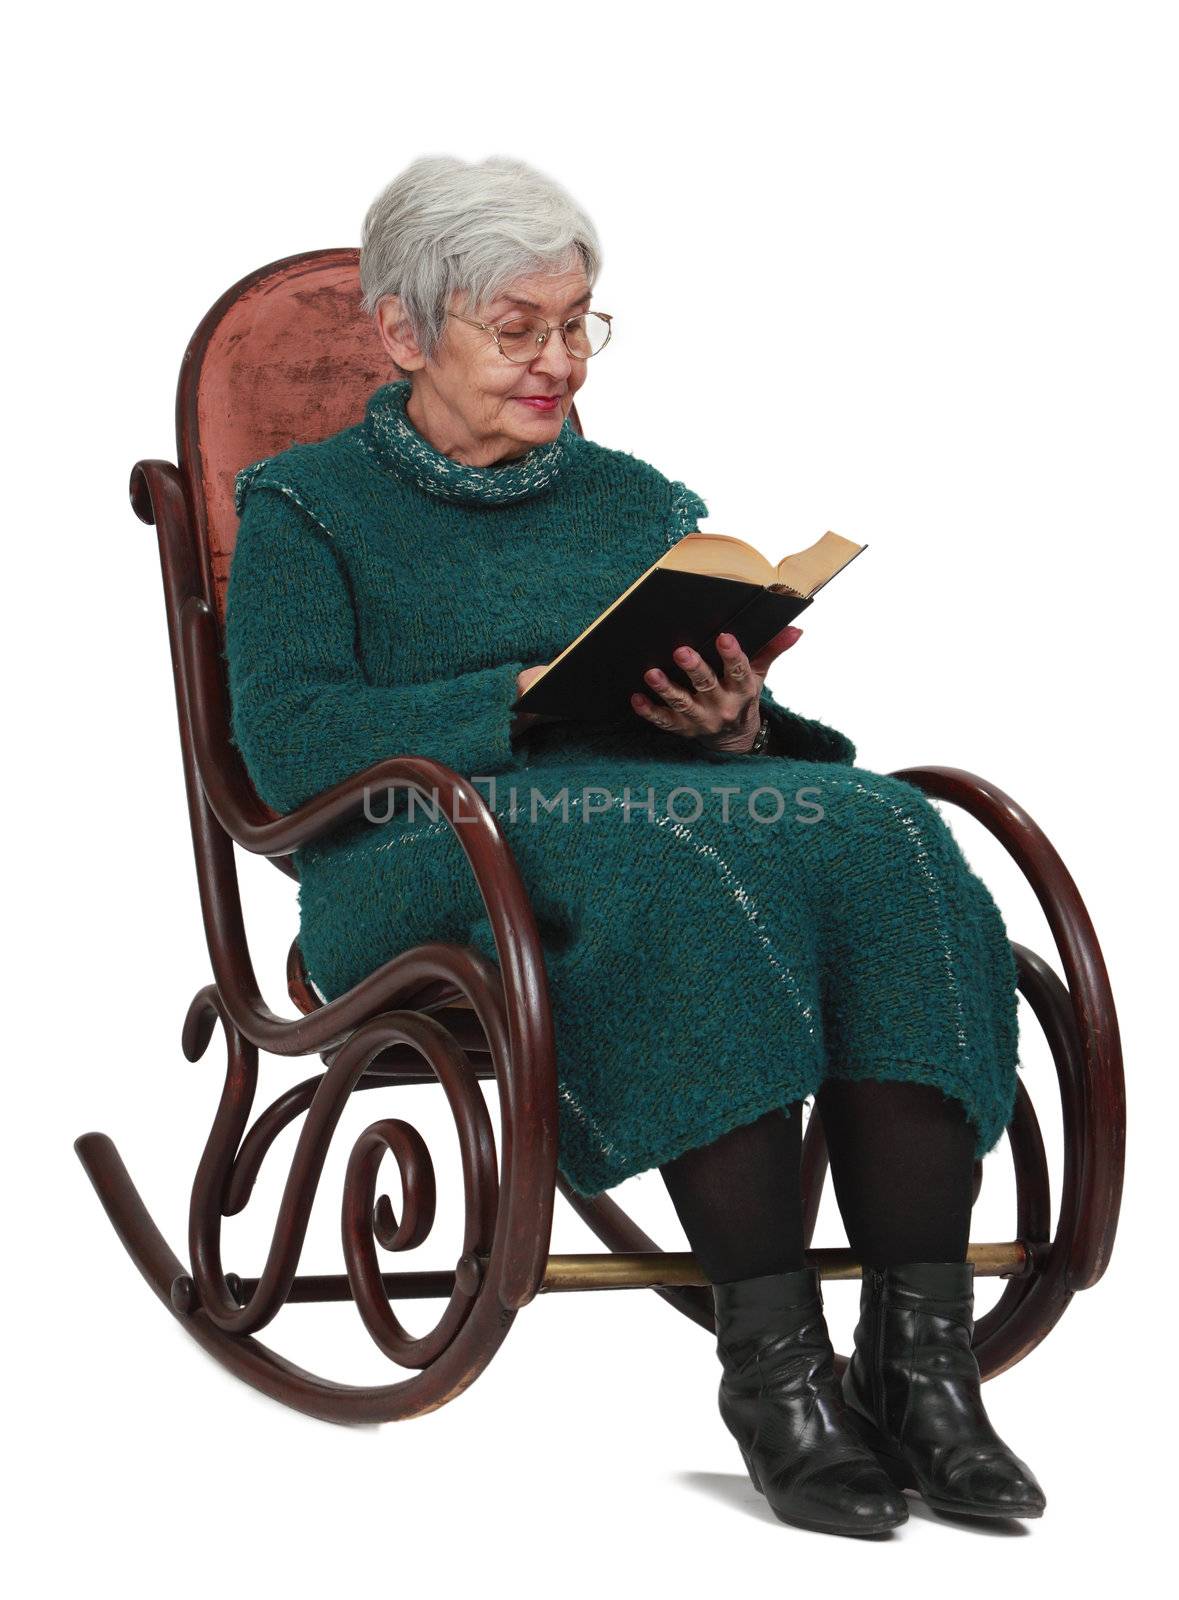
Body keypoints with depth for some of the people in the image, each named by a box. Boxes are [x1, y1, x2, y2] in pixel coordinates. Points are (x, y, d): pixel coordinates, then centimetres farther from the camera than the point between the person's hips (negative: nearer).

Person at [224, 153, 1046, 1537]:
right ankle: (772, 1358, -36)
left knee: (876, 830, -29)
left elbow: (754, 727, 18)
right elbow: (291, 746, -7)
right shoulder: (305, 512, 11)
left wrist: (738, 725, -7)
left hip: (675, 804, 5)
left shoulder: (638, 503, 25)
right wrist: (535, 691, -15)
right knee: (684, 854, -38)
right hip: (425, 864, -4)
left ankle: (919, 1356, -34)